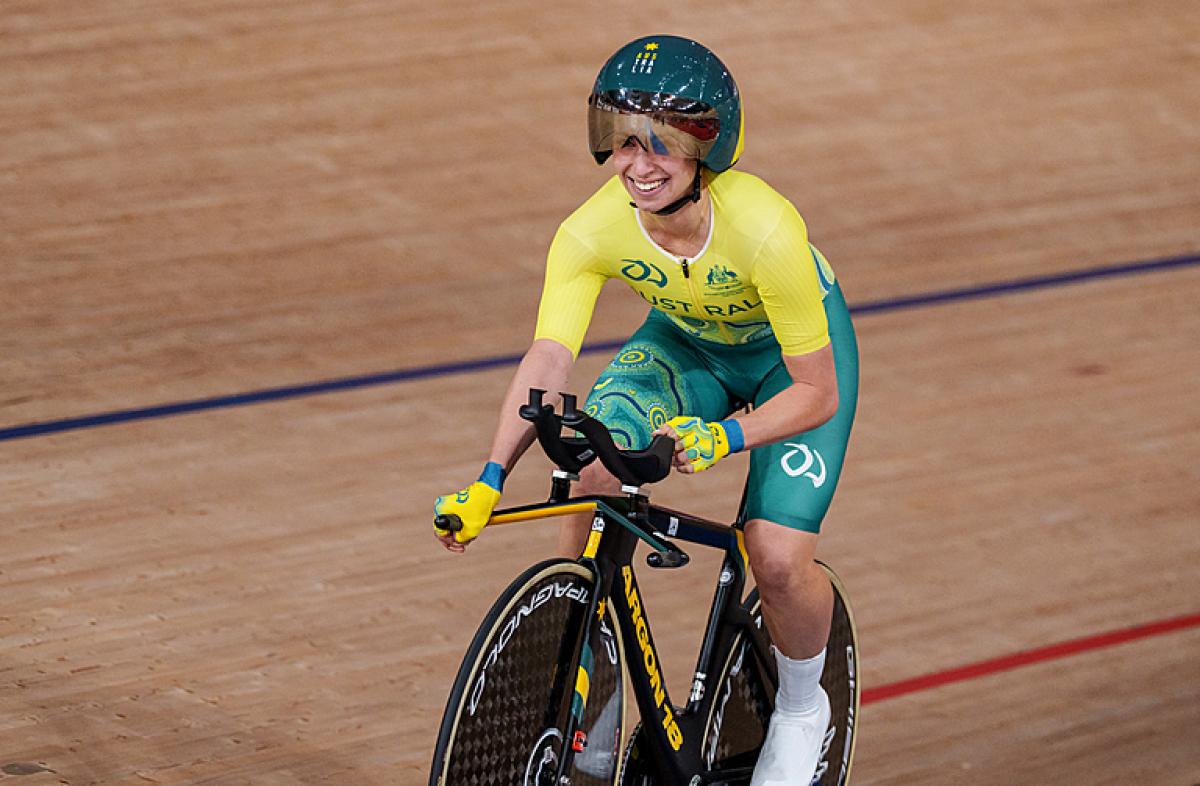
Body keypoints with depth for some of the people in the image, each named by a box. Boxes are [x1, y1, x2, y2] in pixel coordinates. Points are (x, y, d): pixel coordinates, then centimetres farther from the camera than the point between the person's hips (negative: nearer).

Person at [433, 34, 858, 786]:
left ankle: (801, 709, 13)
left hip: (791, 354, -3)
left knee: (779, 559, -21)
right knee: (594, 466, -26)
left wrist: (723, 437, -46)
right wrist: (491, 480, -49)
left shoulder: (764, 229, -38)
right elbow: (548, 360, -35)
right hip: (685, 344, 3)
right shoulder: (593, 230, -29)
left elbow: (816, 393, -31)